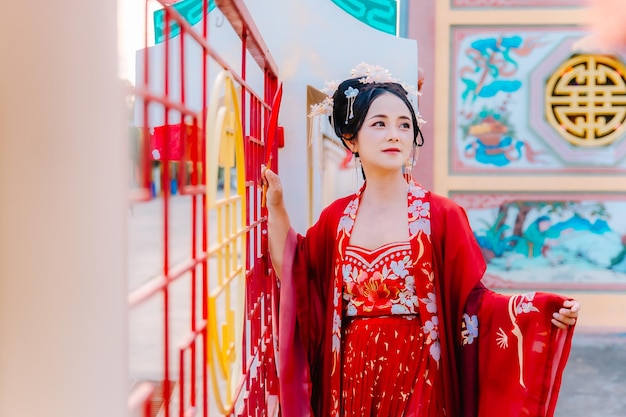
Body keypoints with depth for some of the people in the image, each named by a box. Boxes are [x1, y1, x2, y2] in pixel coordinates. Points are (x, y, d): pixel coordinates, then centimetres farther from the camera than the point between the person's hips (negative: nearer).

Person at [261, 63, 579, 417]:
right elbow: (293, 277, 12)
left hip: (417, 379, -3)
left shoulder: (442, 215, -7)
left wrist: (542, 309, -21)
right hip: (352, 378, 3)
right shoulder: (336, 218, 3)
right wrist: (276, 206, 10)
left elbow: (471, 301, -7)